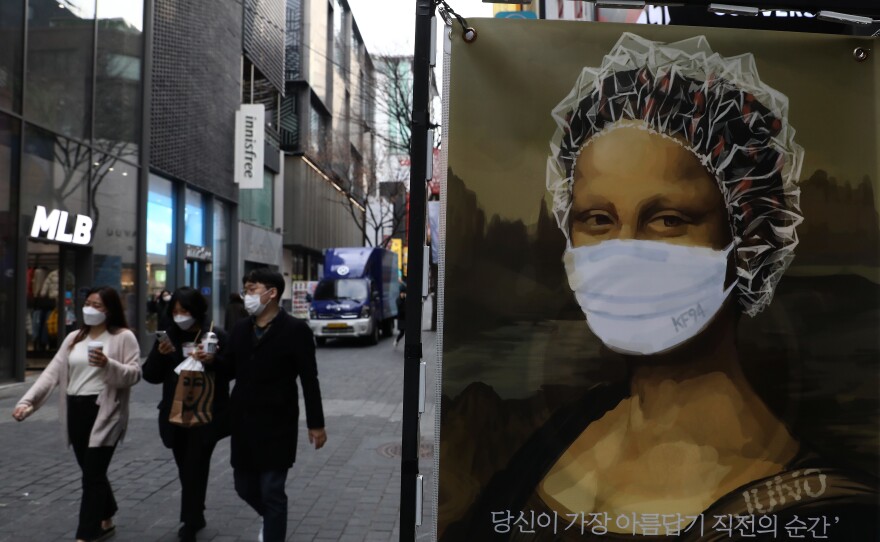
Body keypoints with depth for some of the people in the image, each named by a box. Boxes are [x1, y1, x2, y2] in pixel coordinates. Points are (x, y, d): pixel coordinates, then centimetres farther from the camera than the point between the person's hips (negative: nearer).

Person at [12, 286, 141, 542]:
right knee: (92, 472, 16)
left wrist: (108, 365, -27)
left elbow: (134, 374, -11)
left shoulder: (123, 337, -4)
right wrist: (27, 400, -5)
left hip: (104, 412, -6)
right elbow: (53, 372, 6)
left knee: (92, 475, -5)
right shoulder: (74, 338, 13)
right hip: (76, 411, 6)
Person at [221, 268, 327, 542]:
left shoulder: (295, 329, -9)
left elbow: (309, 380, -8)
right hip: (243, 423, 6)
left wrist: (316, 424, -7)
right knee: (245, 487, 16)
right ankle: (273, 519, 45)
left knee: (271, 491, 0)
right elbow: (230, 370, 12)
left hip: (277, 425, -6)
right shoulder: (239, 329, 8)